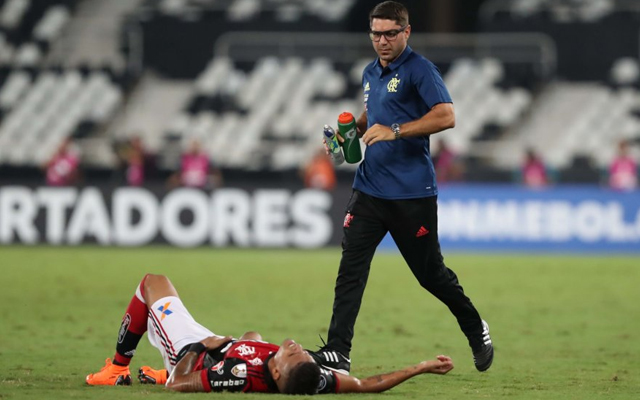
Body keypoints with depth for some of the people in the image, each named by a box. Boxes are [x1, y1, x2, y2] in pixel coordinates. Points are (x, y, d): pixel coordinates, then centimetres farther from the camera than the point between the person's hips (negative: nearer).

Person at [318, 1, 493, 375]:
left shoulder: (419, 69, -9)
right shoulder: (371, 73, 15)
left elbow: (446, 116, -21)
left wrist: (394, 131, -25)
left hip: (413, 193, -6)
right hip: (369, 187, 6)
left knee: (431, 273, 6)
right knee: (351, 267, -7)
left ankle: (476, 330, 30)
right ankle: (337, 352, -9)